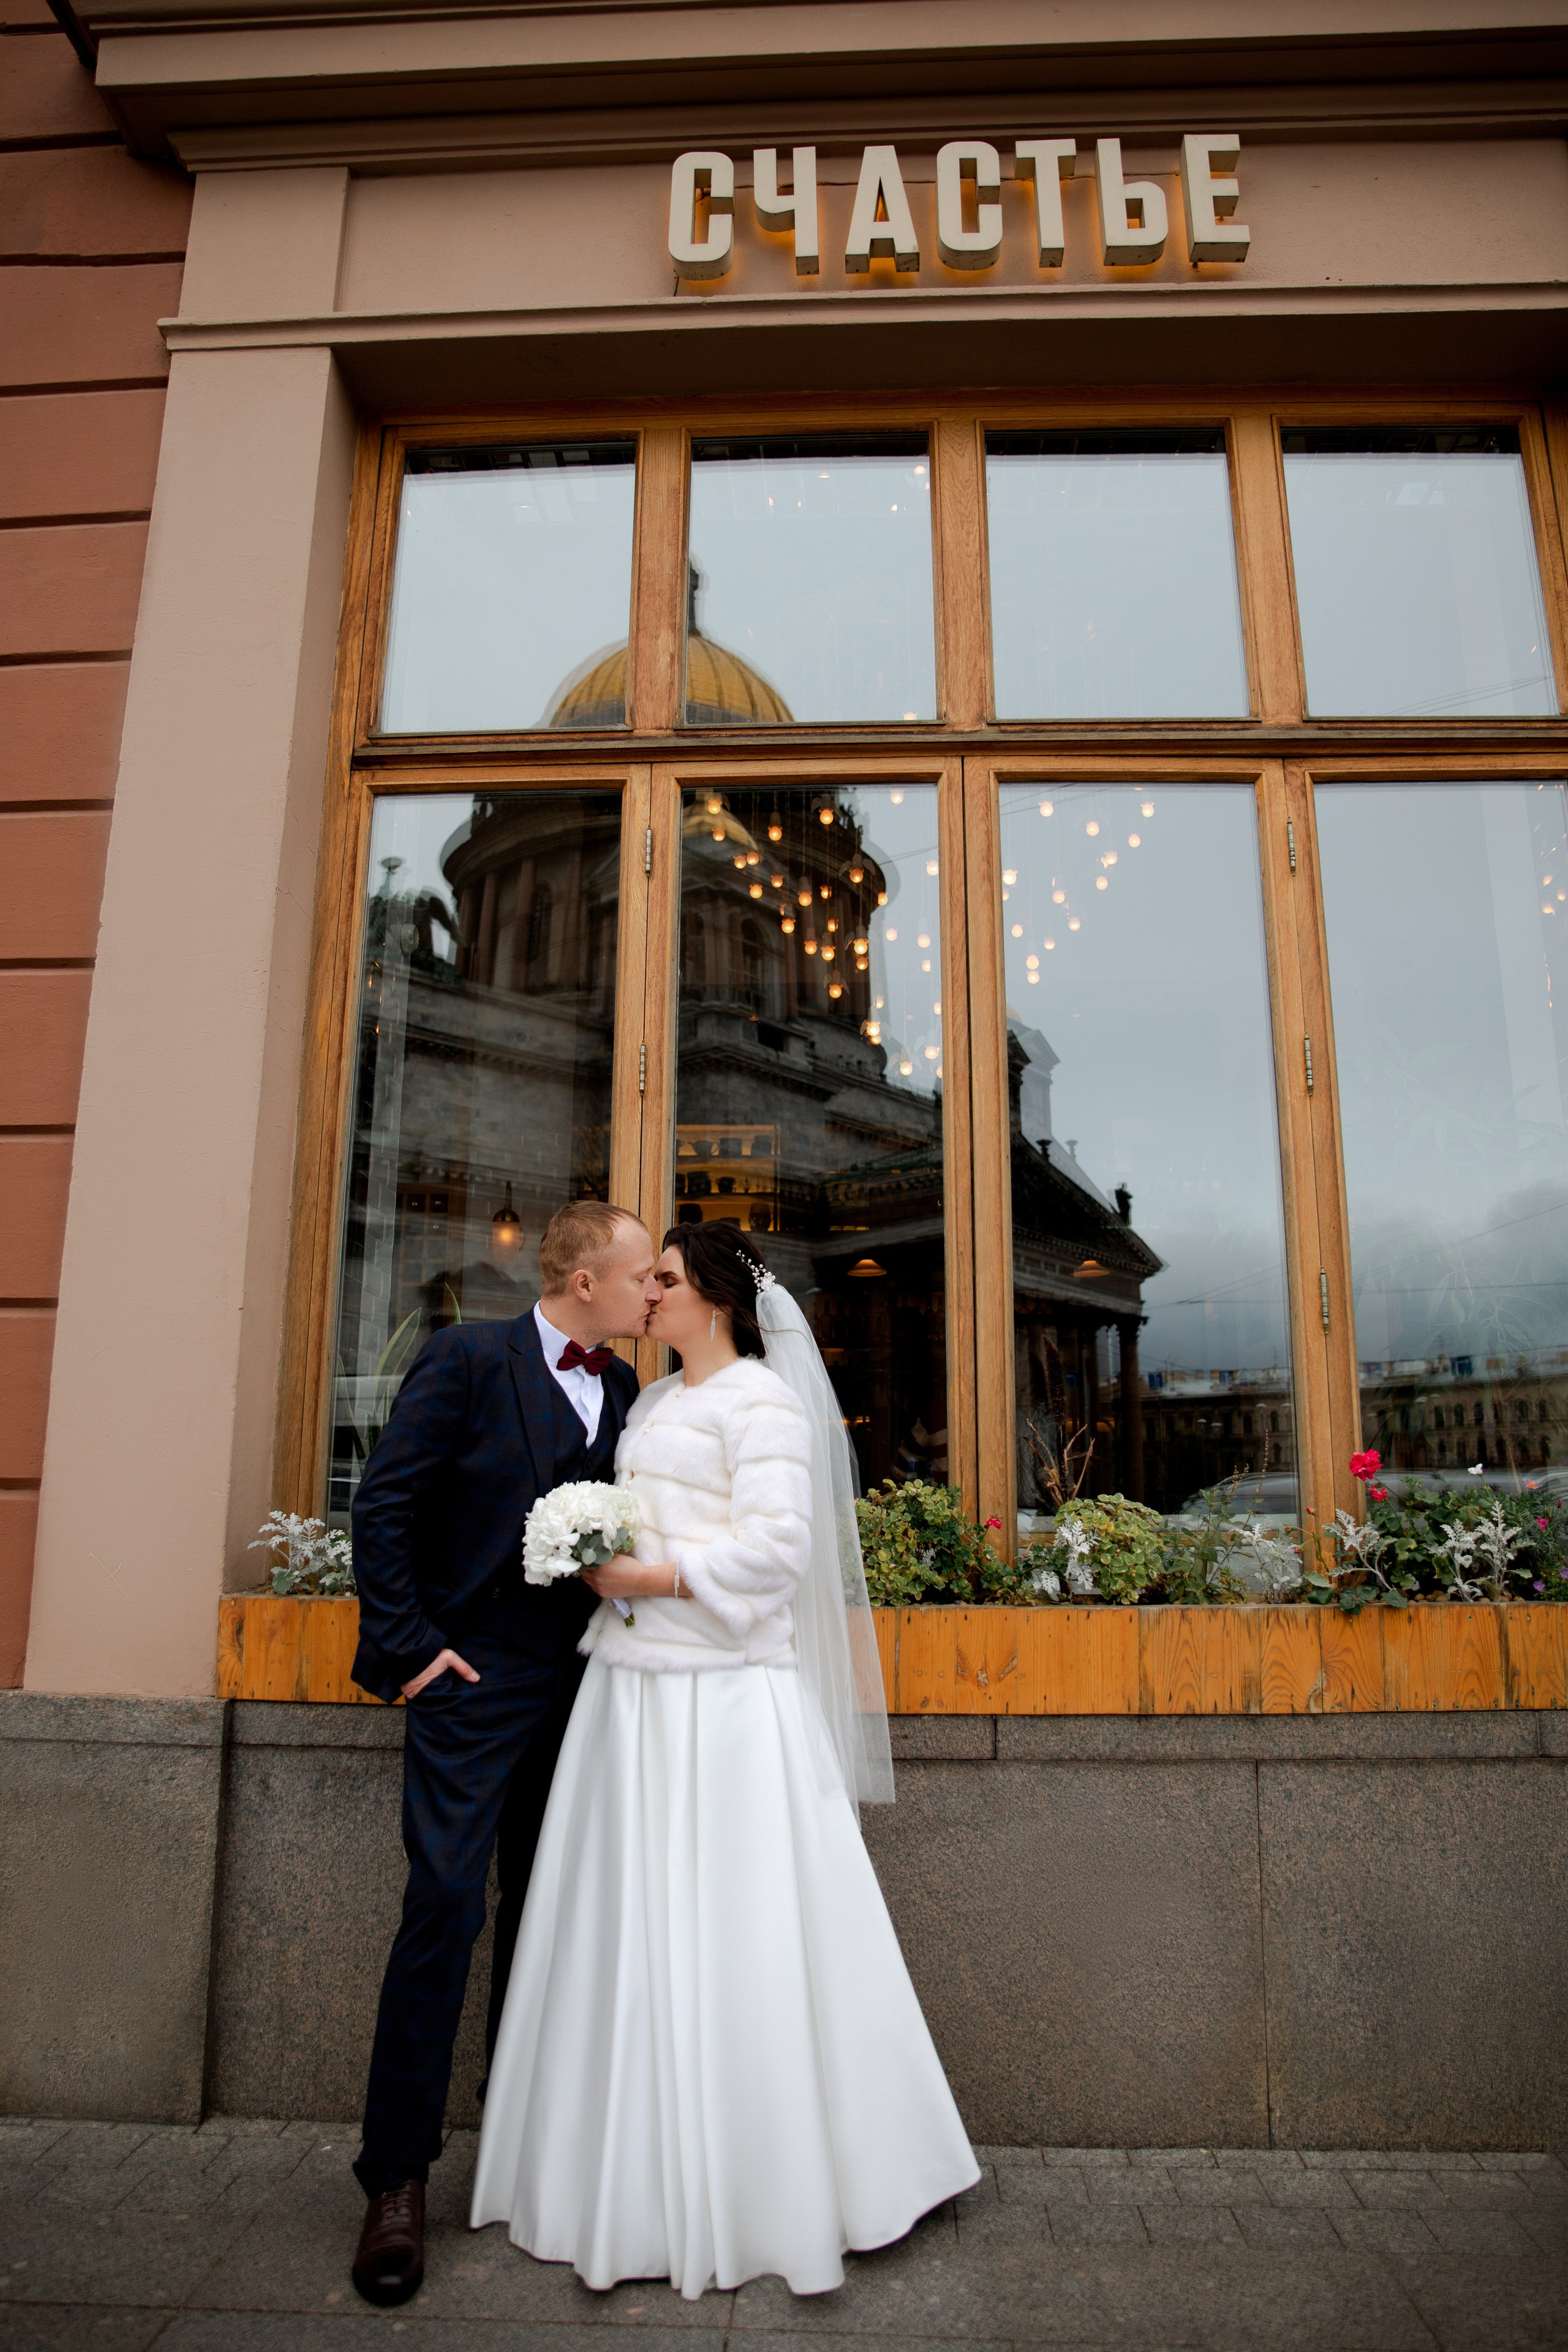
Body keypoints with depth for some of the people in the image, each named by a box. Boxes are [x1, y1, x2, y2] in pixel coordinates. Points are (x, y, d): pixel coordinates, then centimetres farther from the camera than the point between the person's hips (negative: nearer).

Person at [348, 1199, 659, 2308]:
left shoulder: (622, 1388, 5)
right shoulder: (469, 1357, -11)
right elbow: (383, 1506, -11)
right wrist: (407, 1647, -13)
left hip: (575, 1681, 6)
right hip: (473, 1677, -5)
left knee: (542, 1915, 15)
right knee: (446, 1906, -5)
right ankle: (398, 2177, 12)